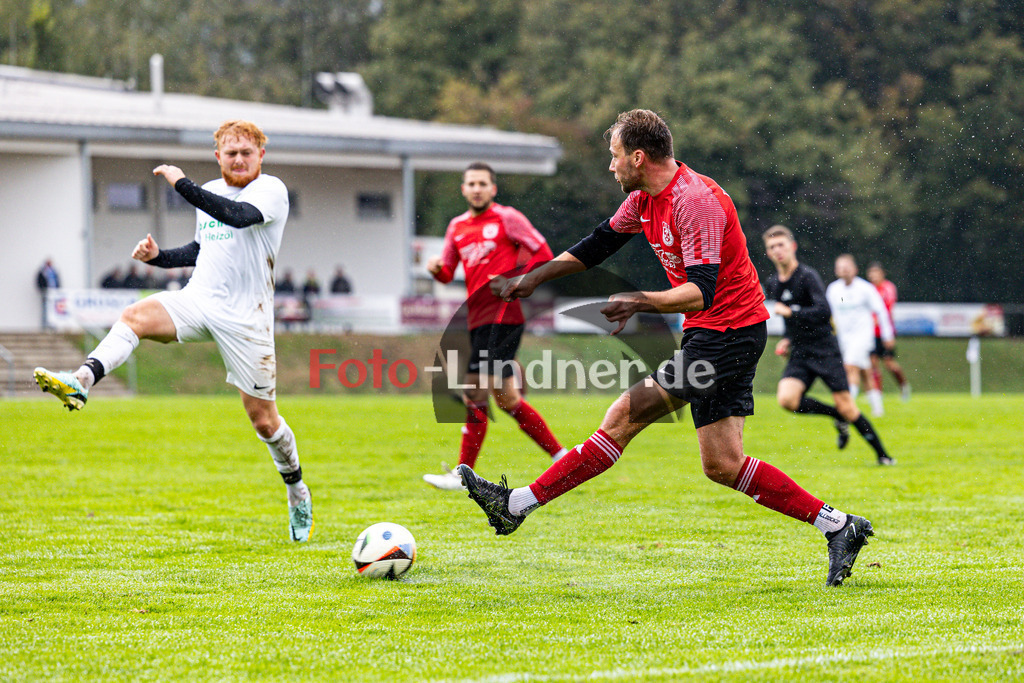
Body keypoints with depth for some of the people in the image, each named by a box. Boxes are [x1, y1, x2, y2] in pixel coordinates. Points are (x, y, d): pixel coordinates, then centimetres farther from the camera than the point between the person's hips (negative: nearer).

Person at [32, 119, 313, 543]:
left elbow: (239, 216, -29)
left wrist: (181, 184, -30)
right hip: (198, 300, 5)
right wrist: (159, 257, 10)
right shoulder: (210, 192, 14)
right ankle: (82, 381, -46)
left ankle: (297, 490, 27)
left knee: (262, 417, 3)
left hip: (245, 317, -5)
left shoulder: (271, 190, -7)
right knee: (136, 315, -27)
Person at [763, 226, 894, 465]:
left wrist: (789, 312, -24)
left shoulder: (808, 276, -12)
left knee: (846, 406, -9)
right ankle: (838, 418, 4)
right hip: (799, 354, 6)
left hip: (825, 349, -6)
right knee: (786, 399, -19)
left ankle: (882, 454, 5)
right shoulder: (773, 285, 10)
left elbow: (824, 312, -25)